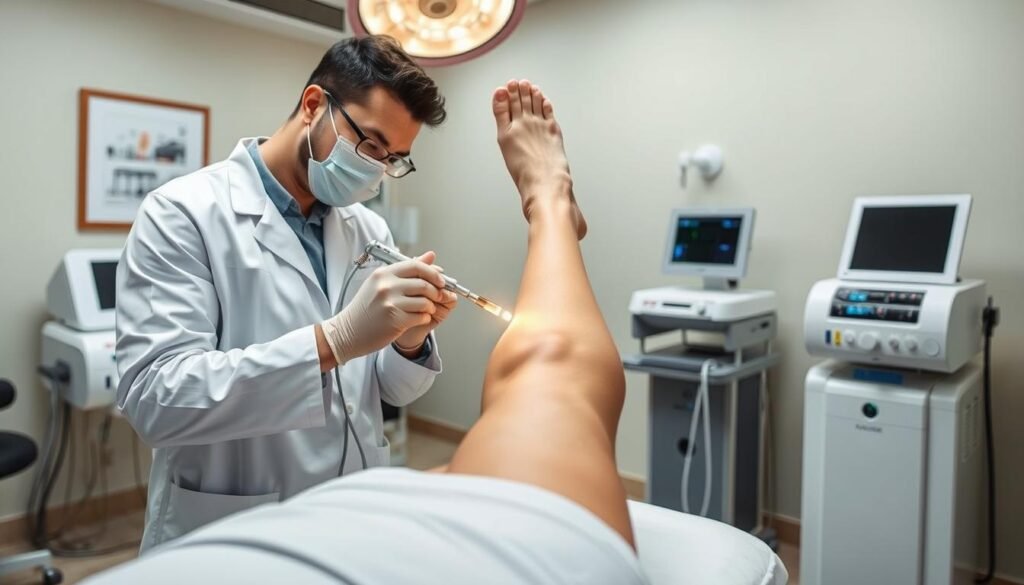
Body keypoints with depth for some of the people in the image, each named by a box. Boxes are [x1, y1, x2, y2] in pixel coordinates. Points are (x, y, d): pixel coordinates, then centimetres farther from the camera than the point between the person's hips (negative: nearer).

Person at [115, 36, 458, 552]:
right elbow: (155, 397, -24)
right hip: (230, 536, -5)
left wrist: (409, 340, -18)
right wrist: (336, 337, -33)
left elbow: (393, 389, 4)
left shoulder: (370, 230, 1)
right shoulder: (184, 213, -14)